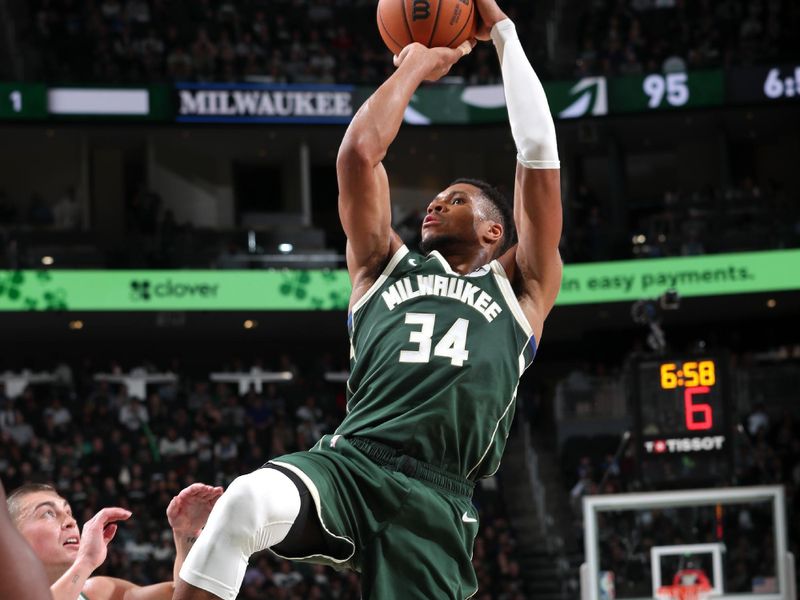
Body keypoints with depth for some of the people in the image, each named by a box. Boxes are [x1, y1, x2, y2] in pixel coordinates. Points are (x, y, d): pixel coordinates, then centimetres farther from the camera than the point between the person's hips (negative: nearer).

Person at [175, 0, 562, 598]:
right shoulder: (386, 268, 27)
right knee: (246, 502, -33)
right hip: (347, 463, 1)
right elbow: (359, 153, 18)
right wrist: (413, 67, 28)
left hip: (437, 502, -1)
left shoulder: (520, 290, 22)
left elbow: (539, 154, 17)